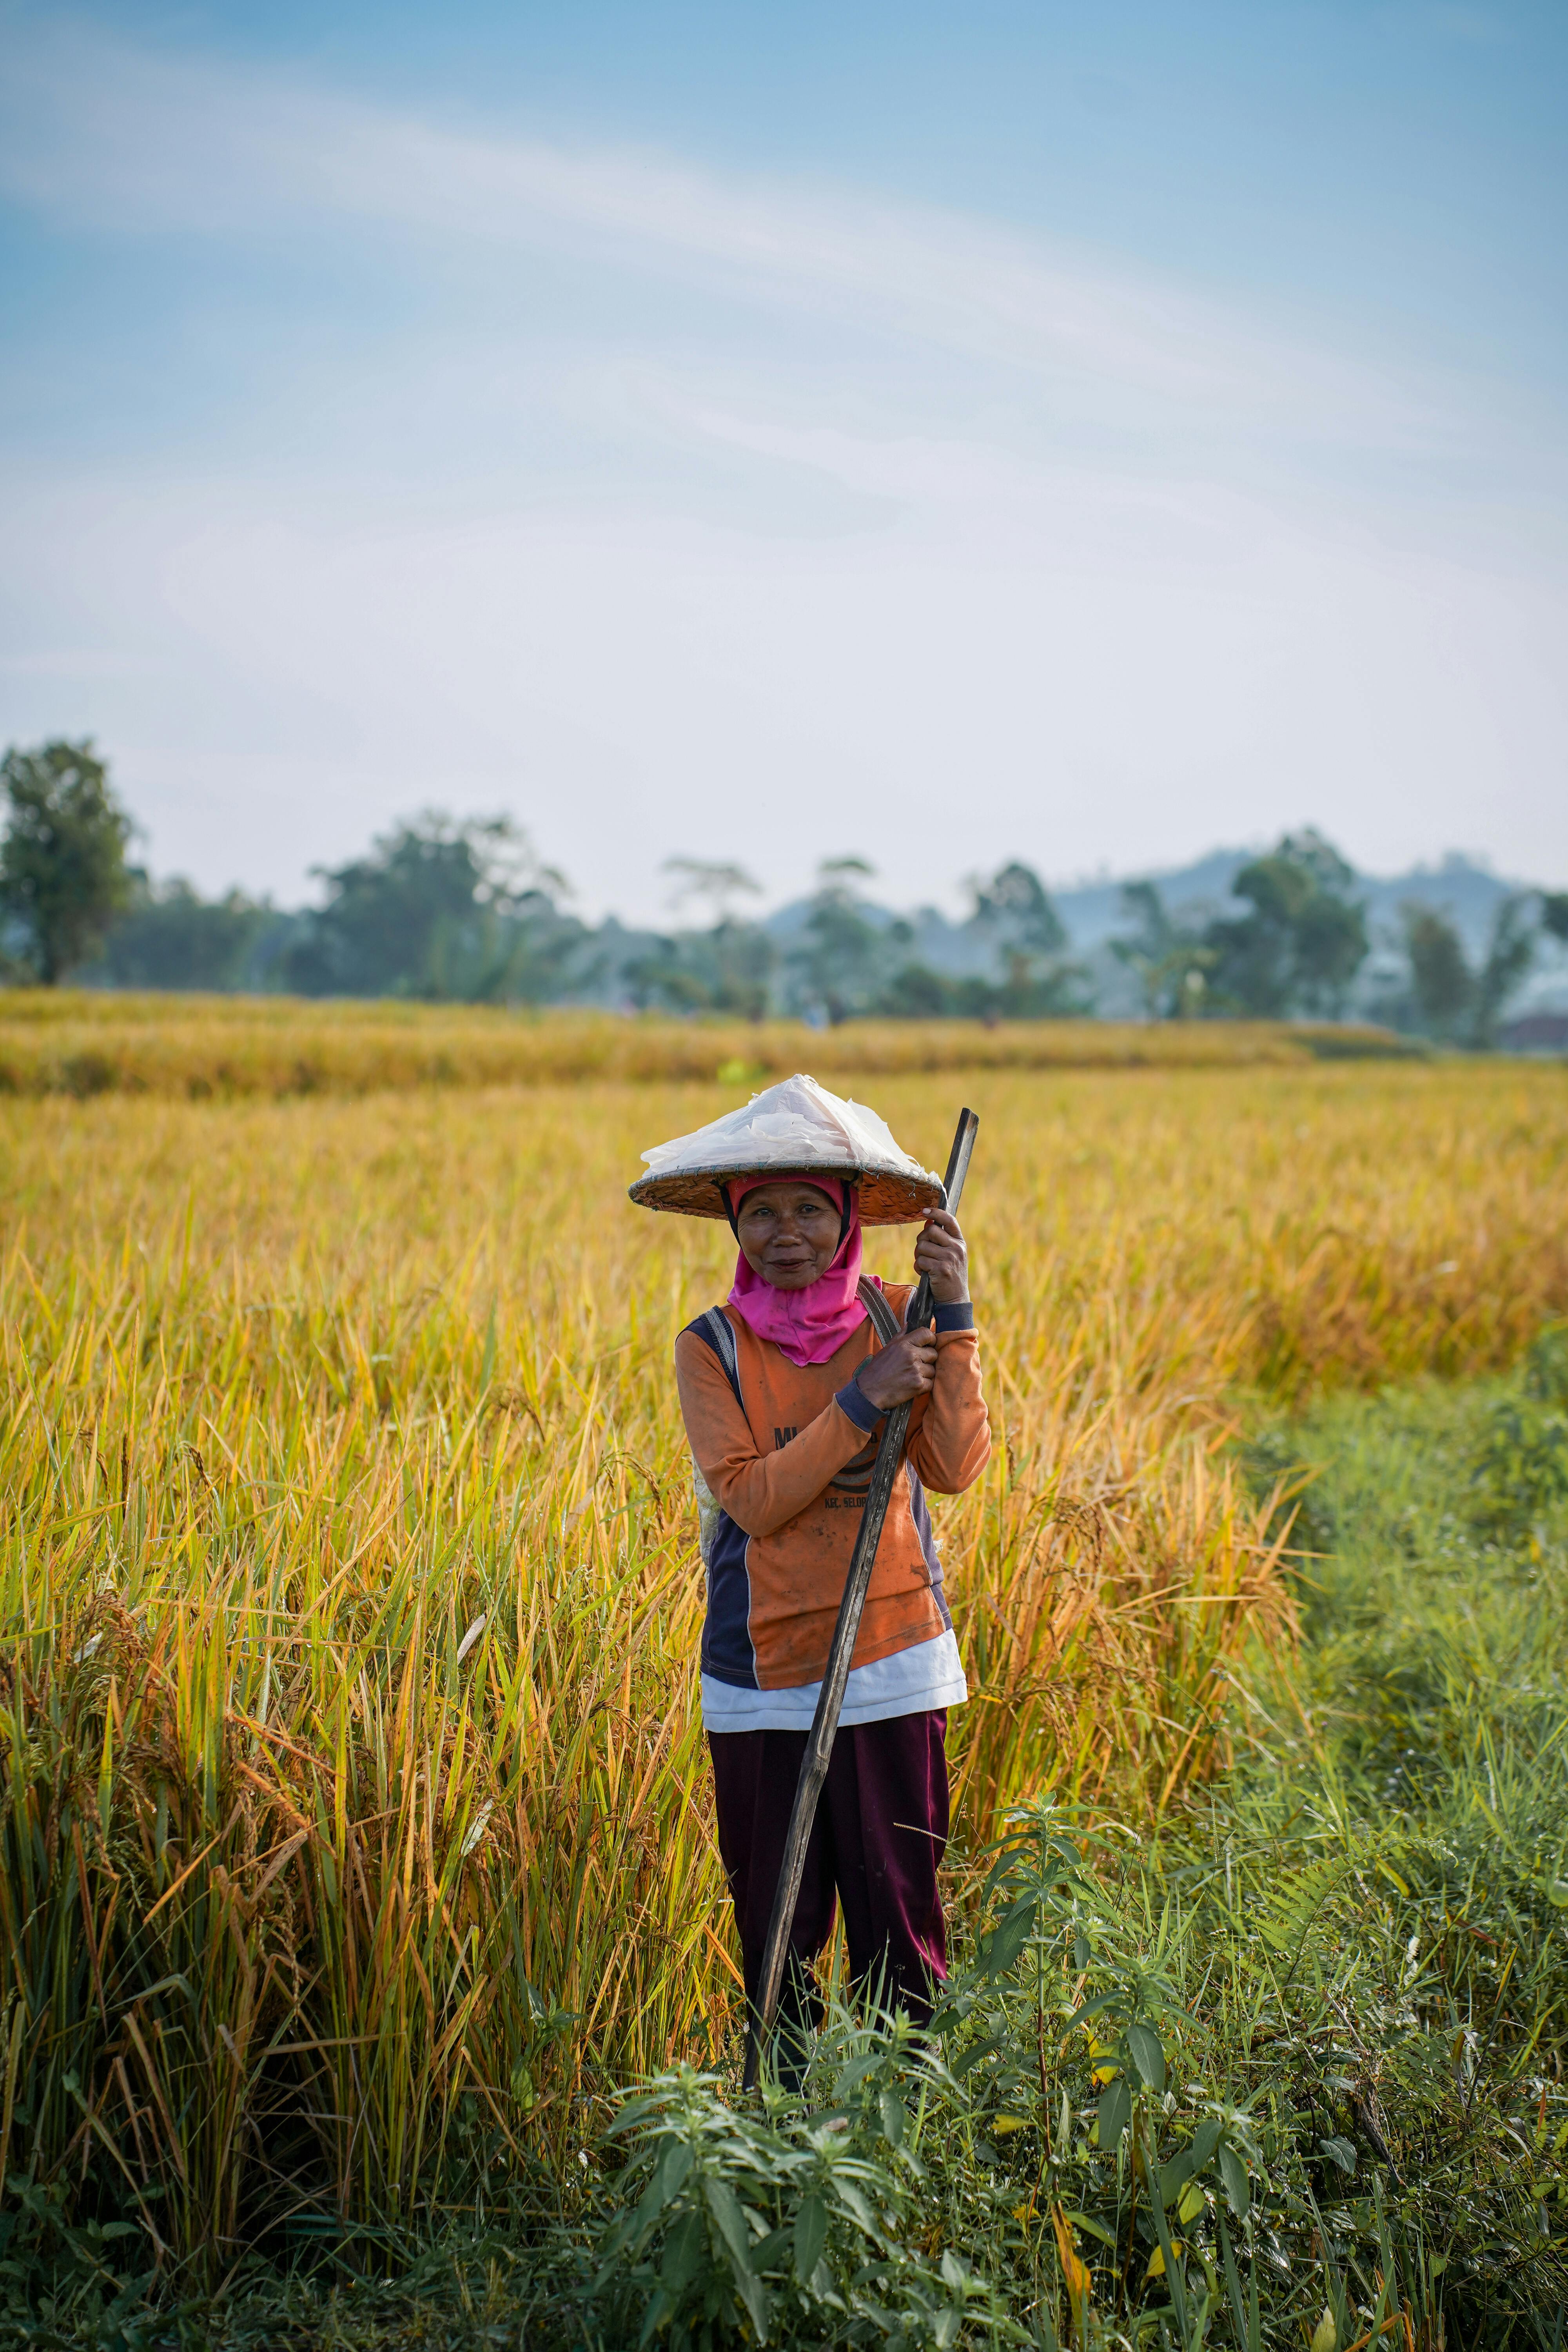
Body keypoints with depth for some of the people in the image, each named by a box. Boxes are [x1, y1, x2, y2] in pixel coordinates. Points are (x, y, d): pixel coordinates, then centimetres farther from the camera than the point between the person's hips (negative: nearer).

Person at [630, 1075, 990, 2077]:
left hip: (893, 1664, 1)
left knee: (900, 1916, 4)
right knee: (775, 1925, 9)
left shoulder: (893, 1316, 2)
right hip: (763, 1674, 0)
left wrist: (955, 1318, -15)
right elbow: (751, 1498, -13)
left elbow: (957, 1467, -8)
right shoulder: (713, 1347, -2)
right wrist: (861, 1402, -19)